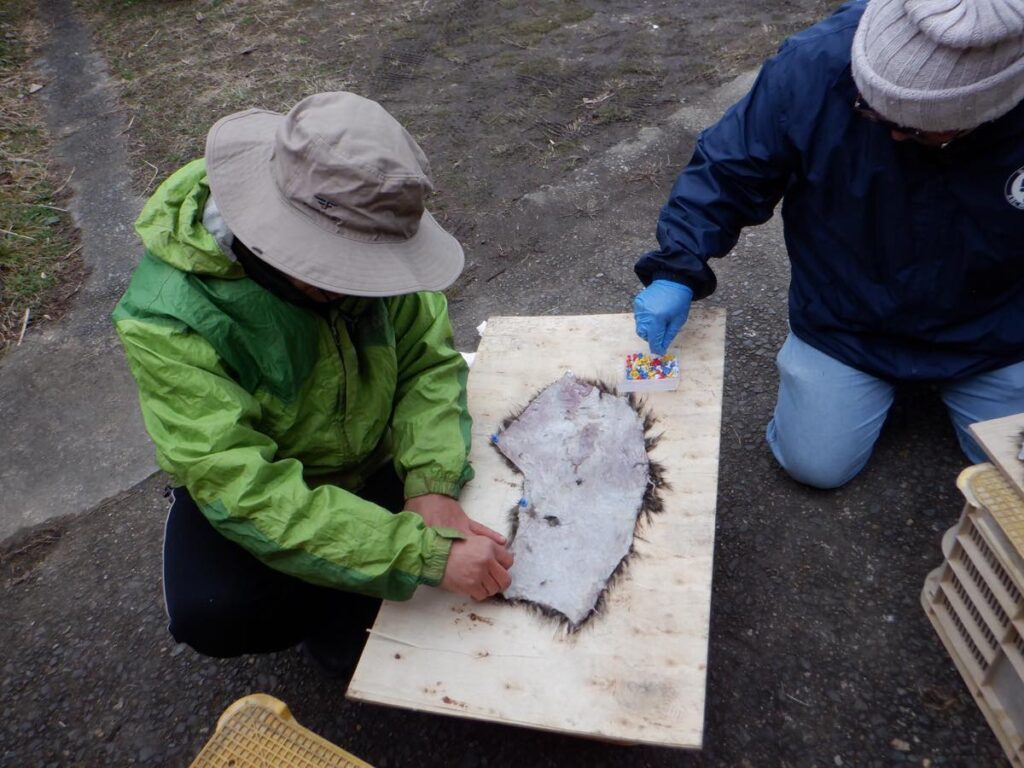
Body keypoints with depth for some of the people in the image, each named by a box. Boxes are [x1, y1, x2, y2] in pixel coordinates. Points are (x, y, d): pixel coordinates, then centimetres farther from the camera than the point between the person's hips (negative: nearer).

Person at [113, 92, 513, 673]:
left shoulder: (357, 245, -22)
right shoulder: (170, 319, -33)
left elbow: (430, 357, -13)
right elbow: (251, 493, -36)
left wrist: (431, 484, -29)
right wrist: (429, 554, -41)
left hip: (376, 461, 4)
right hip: (244, 482, -3)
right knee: (214, 616, -28)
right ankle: (338, 611, 7)